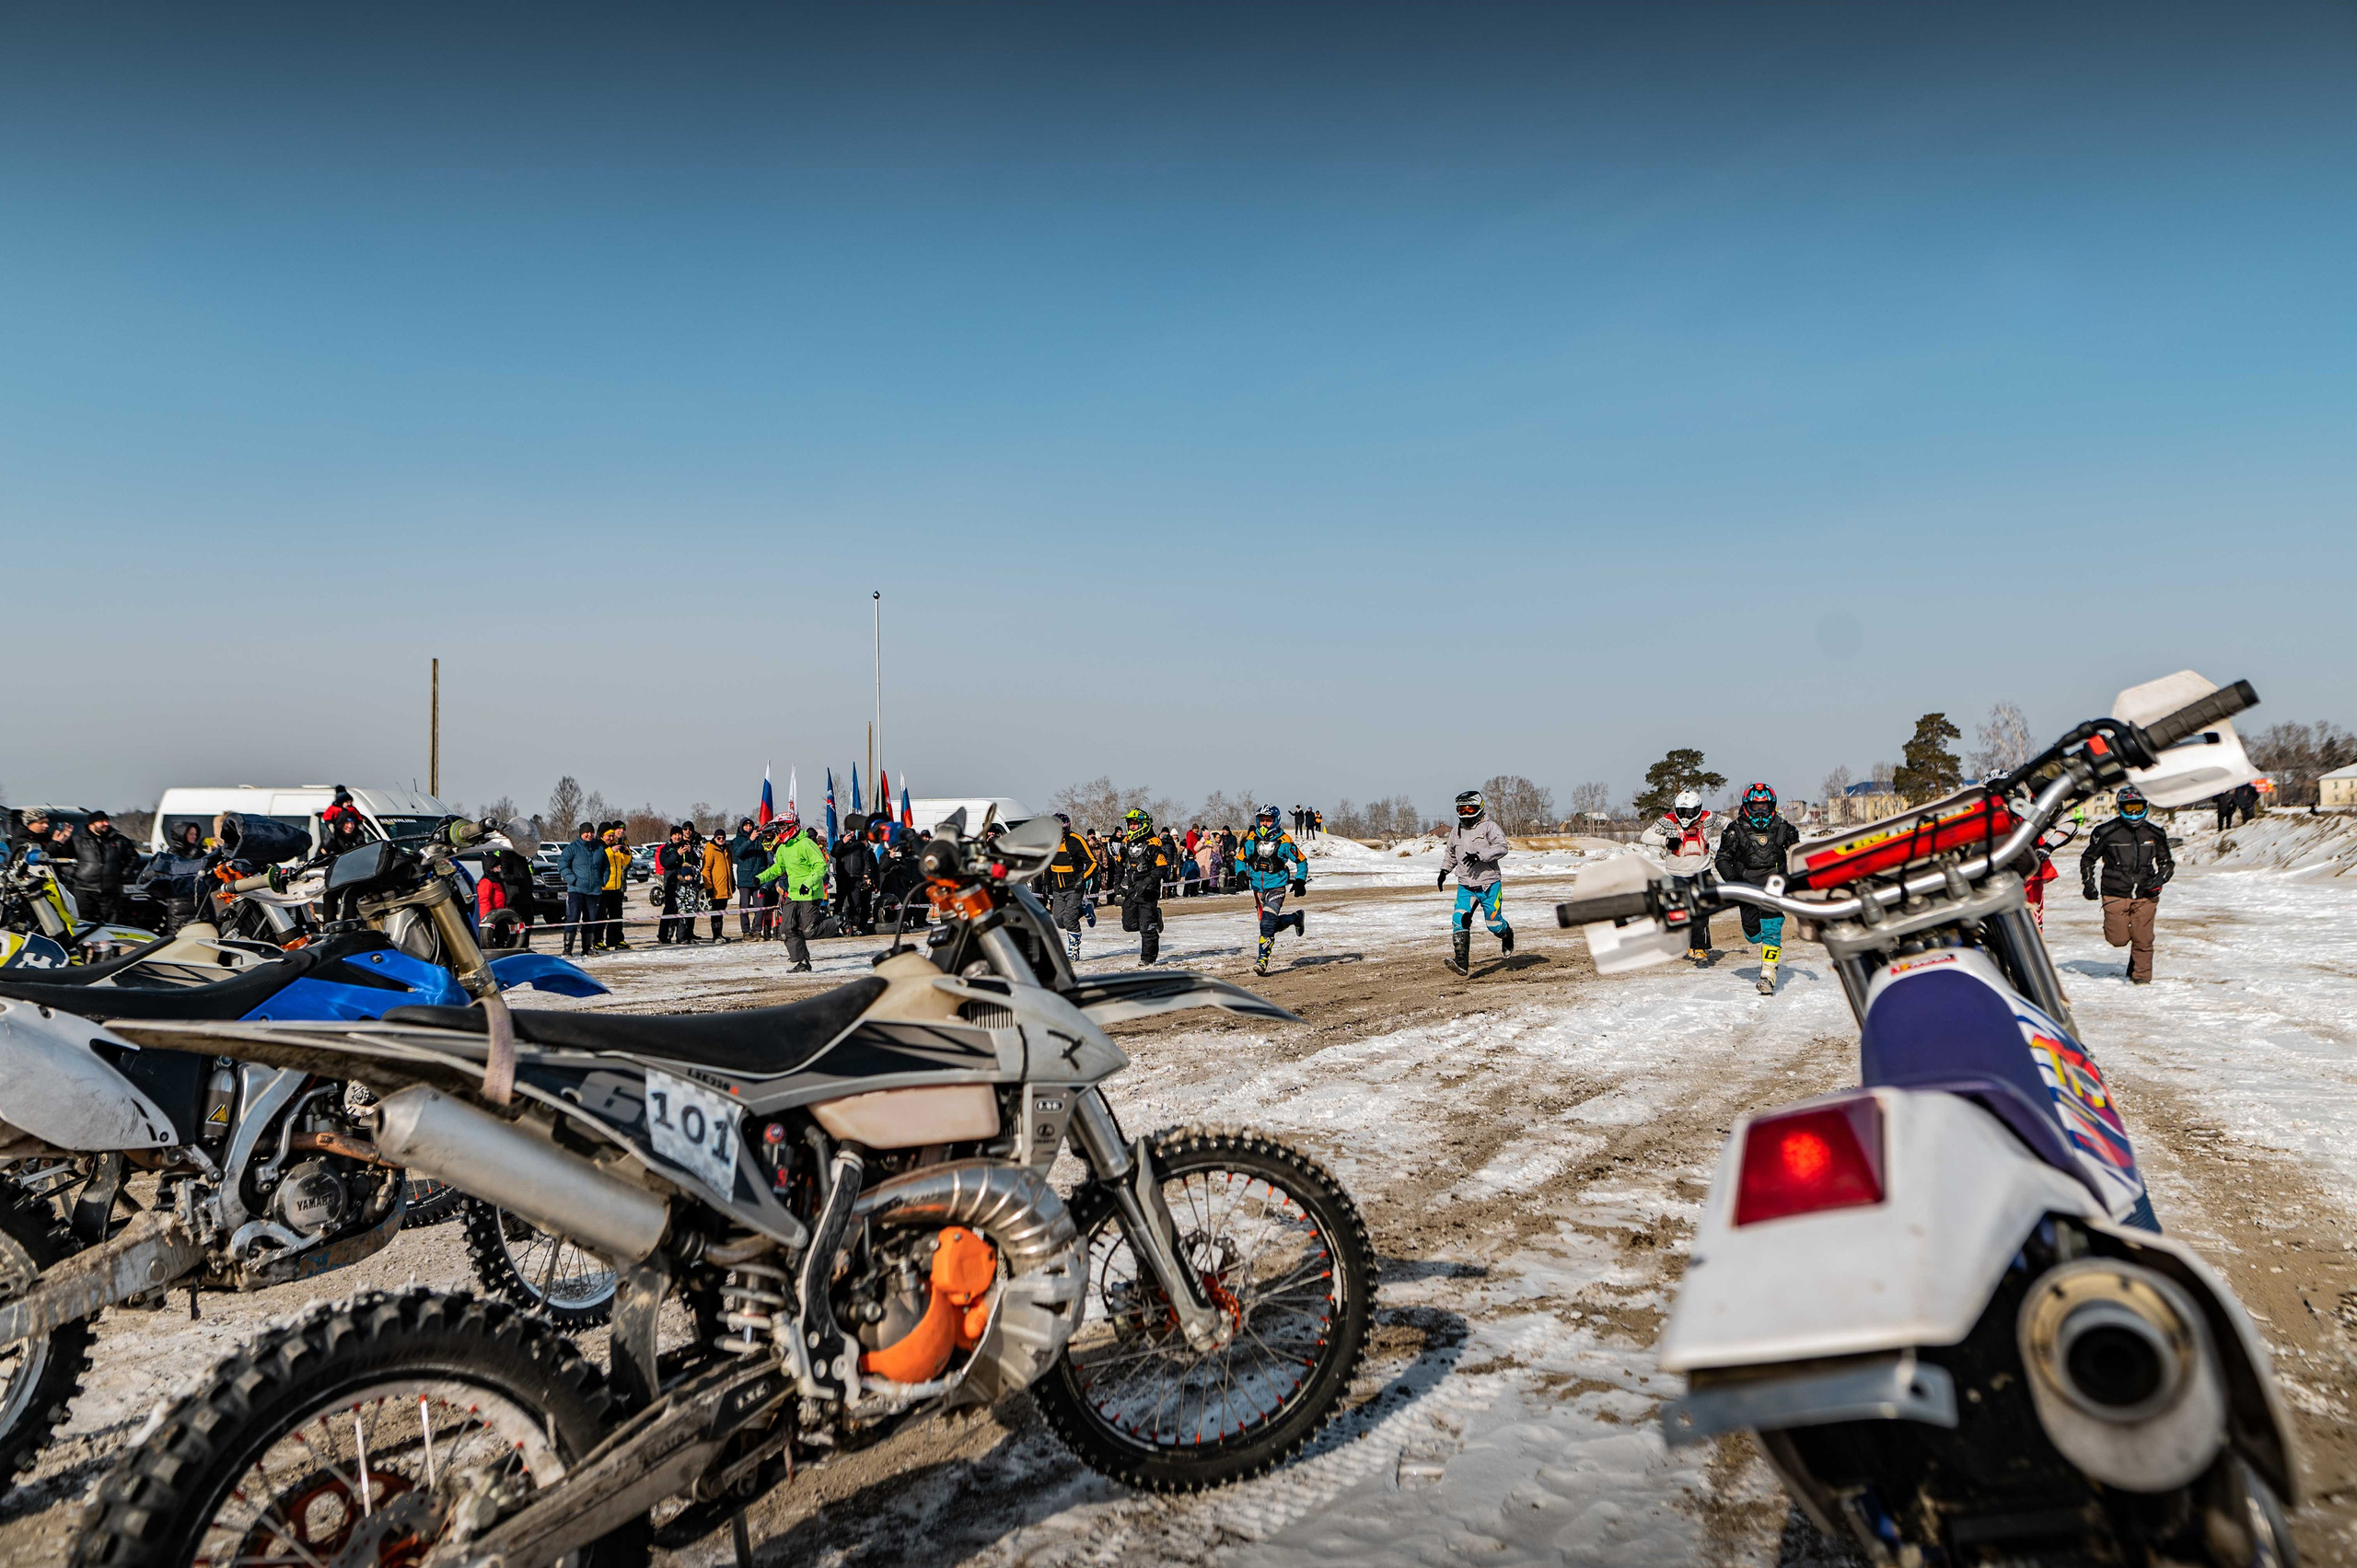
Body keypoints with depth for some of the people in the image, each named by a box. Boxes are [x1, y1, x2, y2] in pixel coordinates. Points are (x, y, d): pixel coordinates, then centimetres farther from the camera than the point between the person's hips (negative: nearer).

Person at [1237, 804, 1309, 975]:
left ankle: (1262, 959, -17)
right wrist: (1241, 873, -10)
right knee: (1270, 923, 14)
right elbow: (1240, 858, 9)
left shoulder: (1284, 841, -9)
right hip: (1258, 888, 5)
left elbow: (1301, 860, 2)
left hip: (1276, 888, -5)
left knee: (1268, 924, -20)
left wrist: (1300, 881, -6)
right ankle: (1296, 918, 42)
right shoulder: (1251, 839, -1)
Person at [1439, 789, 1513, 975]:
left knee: (1493, 923, 1)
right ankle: (1461, 962, -21)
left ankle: (1507, 934, 39)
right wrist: (1444, 871, 19)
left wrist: (1479, 855, -29)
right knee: (1459, 920, -15)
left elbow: (1502, 847, -20)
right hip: (1465, 886, 4)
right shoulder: (1456, 831, 14)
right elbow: (1450, 853, 31)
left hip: (1489, 885, -4)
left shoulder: (1489, 827, -5)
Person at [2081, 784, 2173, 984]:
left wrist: (2160, 879, 1)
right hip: (2115, 894, -2)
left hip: (2145, 894, 2)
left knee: (2142, 938, -2)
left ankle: (2141, 975, 15)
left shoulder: (2154, 833, 8)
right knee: (2118, 939, -6)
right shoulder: (2107, 832, -2)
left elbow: (2167, 862, 20)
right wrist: (2088, 883, 0)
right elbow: (2088, 859, 10)